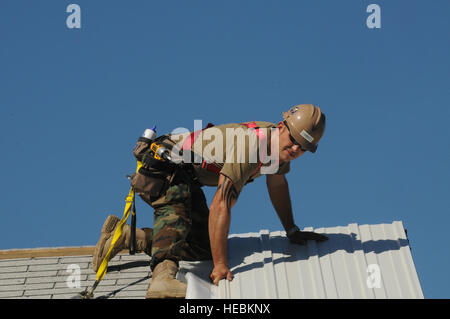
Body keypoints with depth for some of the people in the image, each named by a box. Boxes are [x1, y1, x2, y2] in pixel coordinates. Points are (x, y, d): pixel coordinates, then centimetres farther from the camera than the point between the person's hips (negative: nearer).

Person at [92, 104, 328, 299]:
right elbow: (221, 206, -37)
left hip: (189, 179, 9)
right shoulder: (250, 146, -33)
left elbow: (277, 185, 14)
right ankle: (163, 275, -55)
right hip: (164, 161, -9)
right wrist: (220, 265, -36)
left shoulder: (280, 143, -5)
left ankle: (124, 235, 12)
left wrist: (292, 231, 17)